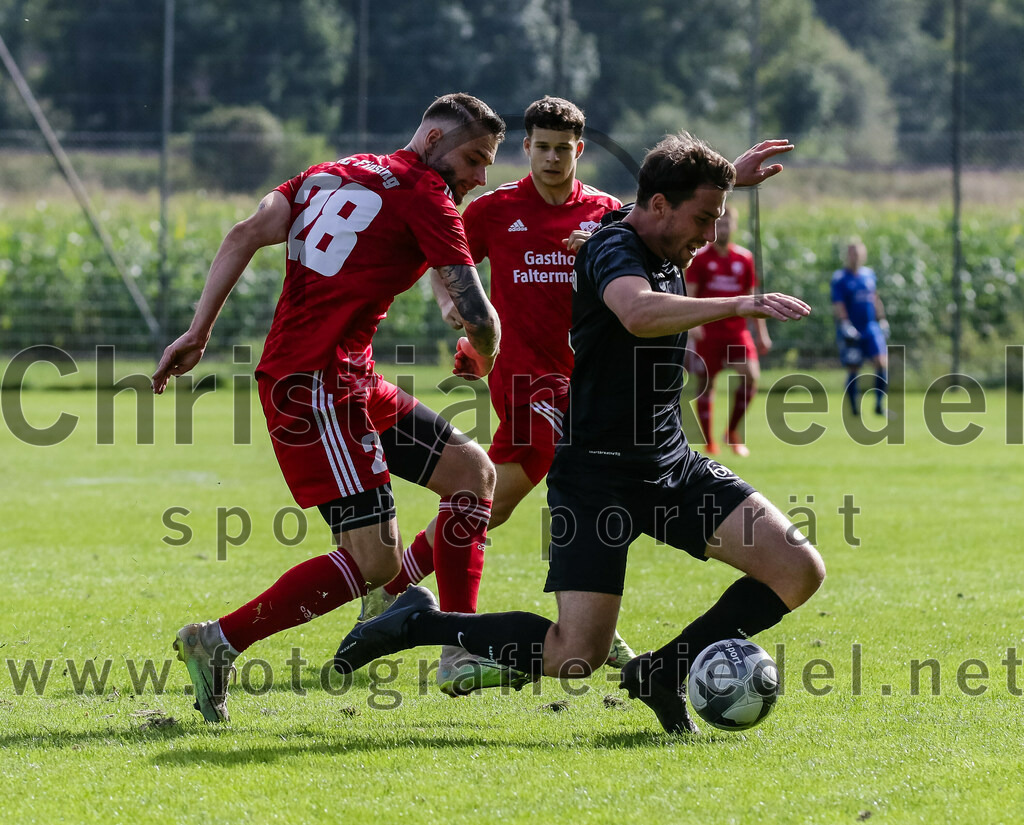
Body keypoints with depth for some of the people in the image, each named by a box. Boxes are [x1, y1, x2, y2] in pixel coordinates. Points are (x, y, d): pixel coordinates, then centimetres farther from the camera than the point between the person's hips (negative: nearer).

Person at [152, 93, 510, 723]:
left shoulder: (331, 175, 17)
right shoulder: (424, 197, -6)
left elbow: (245, 236, 8)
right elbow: (477, 314, -10)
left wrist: (199, 332, 6)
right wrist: (482, 360, 13)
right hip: (316, 382, -10)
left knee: (474, 471, 13)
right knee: (374, 560, -12)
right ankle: (220, 643, -6)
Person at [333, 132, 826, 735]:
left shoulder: (666, 250, 9)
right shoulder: (613, 249, -18)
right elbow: (639, 313, -44)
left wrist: (729, 179, 34)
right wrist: (738, 305, -49)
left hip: (673, 466, 9)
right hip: (596, 475, -9)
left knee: (801, 571, -5)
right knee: (575, 656, -16)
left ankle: (665, 673, 8)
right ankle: (421, 622, 5)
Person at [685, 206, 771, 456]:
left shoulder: (744, 258, 9)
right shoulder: (700, 257, -1)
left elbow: (752, 297, 15)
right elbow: (689, 294, -7)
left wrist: (762, 333, 13)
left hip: (737, 330, 2)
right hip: (708, 330, -2)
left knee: (751, 375, -14)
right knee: (706, 383, 1)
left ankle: (732, 430, 2)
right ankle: (709, 441, 11)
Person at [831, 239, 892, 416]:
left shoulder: (869, 274, 11)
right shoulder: (840, 278, -6)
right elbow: (837, 306, -11)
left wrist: (882, 320, 19)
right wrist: (845, 326, -21)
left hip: (871, 327, 4)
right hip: (852, 331, -4)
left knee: (882, 363, -11)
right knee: (853, 370, 1)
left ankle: (880, 404, -4)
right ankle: (854, 408, 13)